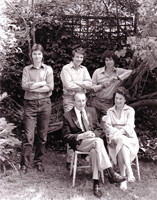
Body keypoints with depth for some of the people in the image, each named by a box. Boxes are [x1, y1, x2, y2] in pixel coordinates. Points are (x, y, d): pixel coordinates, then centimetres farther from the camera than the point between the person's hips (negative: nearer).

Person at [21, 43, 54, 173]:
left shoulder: (48, 69, 8)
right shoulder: (27, 69, 9)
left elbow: (50, 87, -4)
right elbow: (24, 85, -6)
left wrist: (33, 87, -9)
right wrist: (42, 83, -8)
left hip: (44, 103, 1)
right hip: (30, 104, -1)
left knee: (42, 135, 6)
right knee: (29, 135, -7)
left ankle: (39, 161, 18)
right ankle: (24, 164, -2)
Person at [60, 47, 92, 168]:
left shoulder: (84, 69, 17)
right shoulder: (66, 69, 1)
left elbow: (89, 83, 4)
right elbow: (69, 85, -11)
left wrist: (76, 82, -8)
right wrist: (83, 85, -1)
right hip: (70, 99, -5)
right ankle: (70, 159, -7)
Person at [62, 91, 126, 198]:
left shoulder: (92, 111, 13)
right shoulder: (67, 116, 1)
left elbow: (99, 129, 16)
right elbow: (66, 136, -2)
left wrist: (94, 134, -8)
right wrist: (81, 136, -18)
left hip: (93, 139, 4)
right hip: (79, 144, -3)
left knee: (95, 151, -35)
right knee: (98, 142, -35)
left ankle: (96, 183, -35)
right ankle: (111, 174, -36)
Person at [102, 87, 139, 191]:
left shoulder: (130, 110, 9)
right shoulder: (110, 111, 16)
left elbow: (129, 126, -6)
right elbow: (108, 125, 2)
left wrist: (120, 132, -24)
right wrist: (115, 133, -19)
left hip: (129, 137, -1)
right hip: (114, 138, 1)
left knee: (122, 145, -37)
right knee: (121, 140, -37)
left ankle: (123, 178, -44)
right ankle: (129, 170, -48)